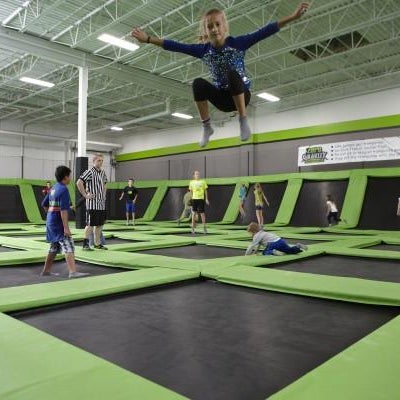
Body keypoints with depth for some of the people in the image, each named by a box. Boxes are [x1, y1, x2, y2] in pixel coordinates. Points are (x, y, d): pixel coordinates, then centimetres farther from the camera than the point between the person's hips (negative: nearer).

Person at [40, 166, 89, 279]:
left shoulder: (53, 188, 12)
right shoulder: (63, 189, -15)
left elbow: (44, 204, 20)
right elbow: (63, 210, -22)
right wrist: (66, 228, -23)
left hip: (51, 222, 9)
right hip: (58, 223, -9)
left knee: (54, 247, 19)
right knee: (69, 247, -12)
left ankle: (46, 271, 28)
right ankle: (73, 272, -19)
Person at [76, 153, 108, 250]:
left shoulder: (103, 172, 13)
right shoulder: (90, 172, -10)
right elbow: (79, 183, -19)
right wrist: (85, 195, -16)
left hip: (101, 203, 7)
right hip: (92, 203, -7)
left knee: (100, 224, 11)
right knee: (90, 224, -3)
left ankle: (97, 243, 20)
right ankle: (85, 244, 5)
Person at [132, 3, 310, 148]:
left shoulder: (238, 43, -11)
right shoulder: (204, 49, -3)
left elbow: (263, 32, -19)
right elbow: (177, 46, -4)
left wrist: (292, 16, -28)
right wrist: (148, 39, -8)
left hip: (241, 95, -3)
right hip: (222, 99, 3)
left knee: (233, 73, -35)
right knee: (198, 83, -26)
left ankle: (243, 121, -25)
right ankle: (207, 127, -12)